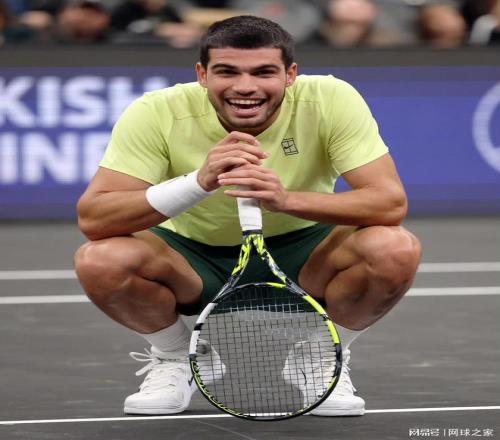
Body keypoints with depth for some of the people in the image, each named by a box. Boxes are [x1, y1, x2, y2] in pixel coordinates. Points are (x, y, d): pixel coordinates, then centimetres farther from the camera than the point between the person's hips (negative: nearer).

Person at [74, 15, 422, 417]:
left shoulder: (332, 100, -23)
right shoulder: (156, 113, -24)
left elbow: (392, 203, -29)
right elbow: (91, 218, -31)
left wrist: (286, 199, -45)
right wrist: (199, 182, -45)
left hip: (302, 257, 0)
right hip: (194, 256, 0)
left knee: (396, 250, -30)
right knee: (99, 259, -31)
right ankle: (174, 360, 2)